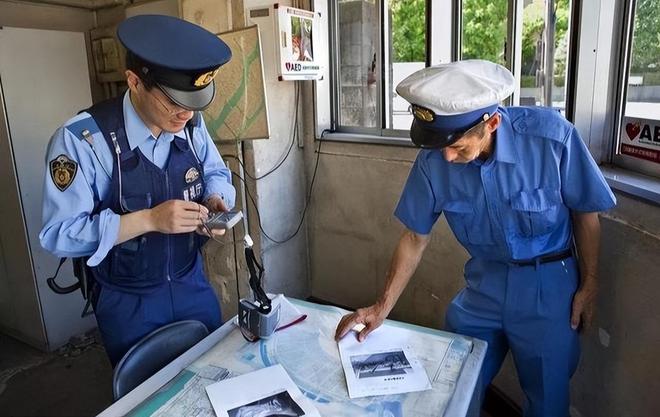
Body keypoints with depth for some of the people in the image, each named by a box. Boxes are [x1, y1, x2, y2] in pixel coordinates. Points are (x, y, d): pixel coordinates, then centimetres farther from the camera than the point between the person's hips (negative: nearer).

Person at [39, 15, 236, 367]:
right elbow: (59, 233, -22)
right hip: (127, 302, -4)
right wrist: (149, 219, -33)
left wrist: (215, 201, -17)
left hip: (192, 285, 4)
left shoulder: (191, 125, -9)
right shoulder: (80, 140, -24)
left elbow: (216, 173, 6)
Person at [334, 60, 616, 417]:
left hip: (547, 284, -2)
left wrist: (588, 285, 0)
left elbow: (586, 213, -8)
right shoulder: (433, 160, -18)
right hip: (484, 281, 2)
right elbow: (415, 237, -6)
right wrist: (381, 308, -7)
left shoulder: (551, 136, -25)